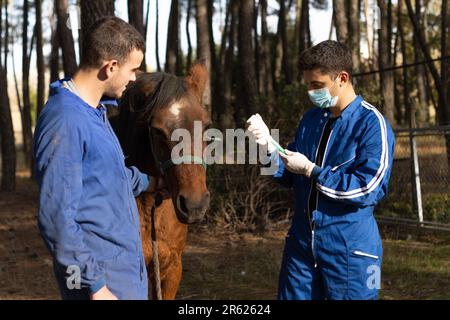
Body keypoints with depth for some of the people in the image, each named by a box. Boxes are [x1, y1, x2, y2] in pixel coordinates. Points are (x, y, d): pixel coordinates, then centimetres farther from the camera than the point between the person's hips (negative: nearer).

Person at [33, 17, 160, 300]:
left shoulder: (95, 111, 10)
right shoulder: (66, 121, -21)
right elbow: (56, 219, -24)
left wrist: (147, 182, 43)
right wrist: (94, 285, -23)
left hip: (128, 266, 10)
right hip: (103, 275, -9)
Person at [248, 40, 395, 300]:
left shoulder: (372, 124, -12)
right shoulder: (311, 119, 10)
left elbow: (368, 189, -19)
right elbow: (290, 176, 13)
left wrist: (311, 170, -17)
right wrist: (269, 145, -4)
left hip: (349, 250, -6)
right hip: (301, 243, 6)